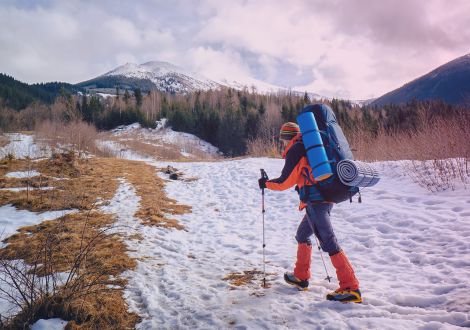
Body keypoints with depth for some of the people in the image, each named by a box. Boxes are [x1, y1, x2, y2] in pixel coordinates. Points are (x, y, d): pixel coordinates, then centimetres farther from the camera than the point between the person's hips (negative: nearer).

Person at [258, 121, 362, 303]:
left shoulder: (295, 150, -4)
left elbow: (284, 182, -3)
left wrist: (266, 183, 12)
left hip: (315, 201, -10)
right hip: (327, 198, 10)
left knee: (329, 243, -11)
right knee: (302, 235, 22)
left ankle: (351, 289, -11)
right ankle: (301, 277, 32)